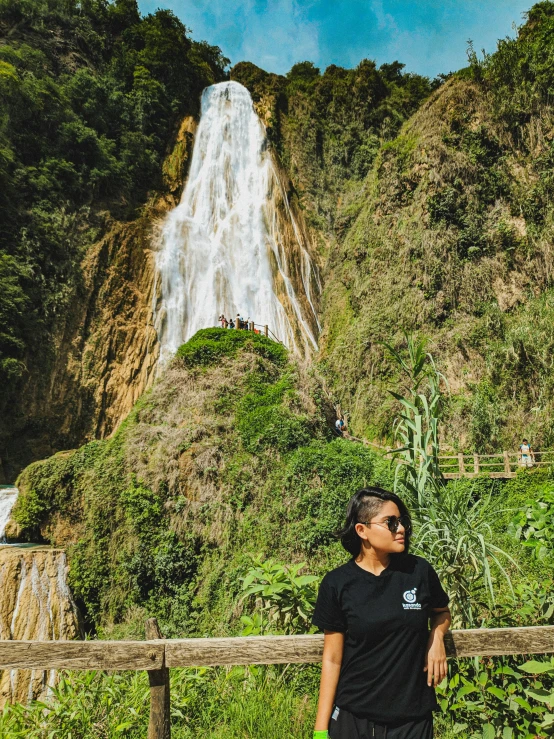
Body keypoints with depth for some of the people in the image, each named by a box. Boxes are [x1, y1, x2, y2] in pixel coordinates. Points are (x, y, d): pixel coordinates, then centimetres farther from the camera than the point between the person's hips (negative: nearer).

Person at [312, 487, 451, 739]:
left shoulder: (419, 570, -8)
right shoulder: (337, 584, -12)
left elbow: (442, 612, 13)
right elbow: (332, 658, -6)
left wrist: (436, 637, -7)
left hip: (413, 714, 2)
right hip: (353, 715, -1)